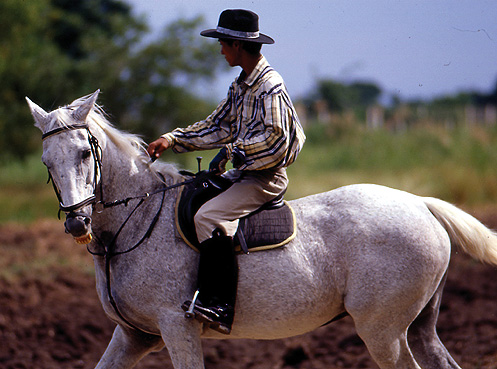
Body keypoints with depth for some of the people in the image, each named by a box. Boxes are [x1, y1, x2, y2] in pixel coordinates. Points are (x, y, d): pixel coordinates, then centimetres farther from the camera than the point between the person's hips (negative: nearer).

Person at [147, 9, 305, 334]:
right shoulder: (240, 86, 14)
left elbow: (276, 140, -24)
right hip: (243, 174, 10)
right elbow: (218, 126, 18)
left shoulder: (270, 87, -16)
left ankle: (219, 307, -35)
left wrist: (233, 152, -22)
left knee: (209, 216, -29)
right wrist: (172, 140, 9)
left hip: (266, 177, -10)